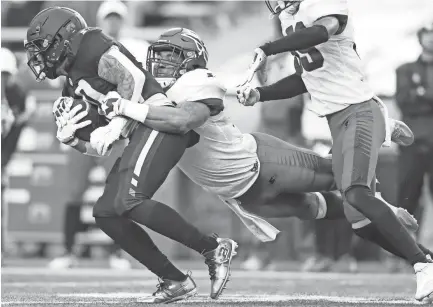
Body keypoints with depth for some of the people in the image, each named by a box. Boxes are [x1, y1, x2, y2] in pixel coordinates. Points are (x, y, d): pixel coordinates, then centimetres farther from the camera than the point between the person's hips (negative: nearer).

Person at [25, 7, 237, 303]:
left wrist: (116, 126, -16)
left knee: (129, 203, -23)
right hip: (142, 134, 10)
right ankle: (175, 280, 3)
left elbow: (133, 78, -16)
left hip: (160, 122, -10)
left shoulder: (91, 48, -1)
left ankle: (213, 248, -17)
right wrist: (71, 140, 4)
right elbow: (100, 148, 22)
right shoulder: (74, 87, 25)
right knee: (106, 213, 3)